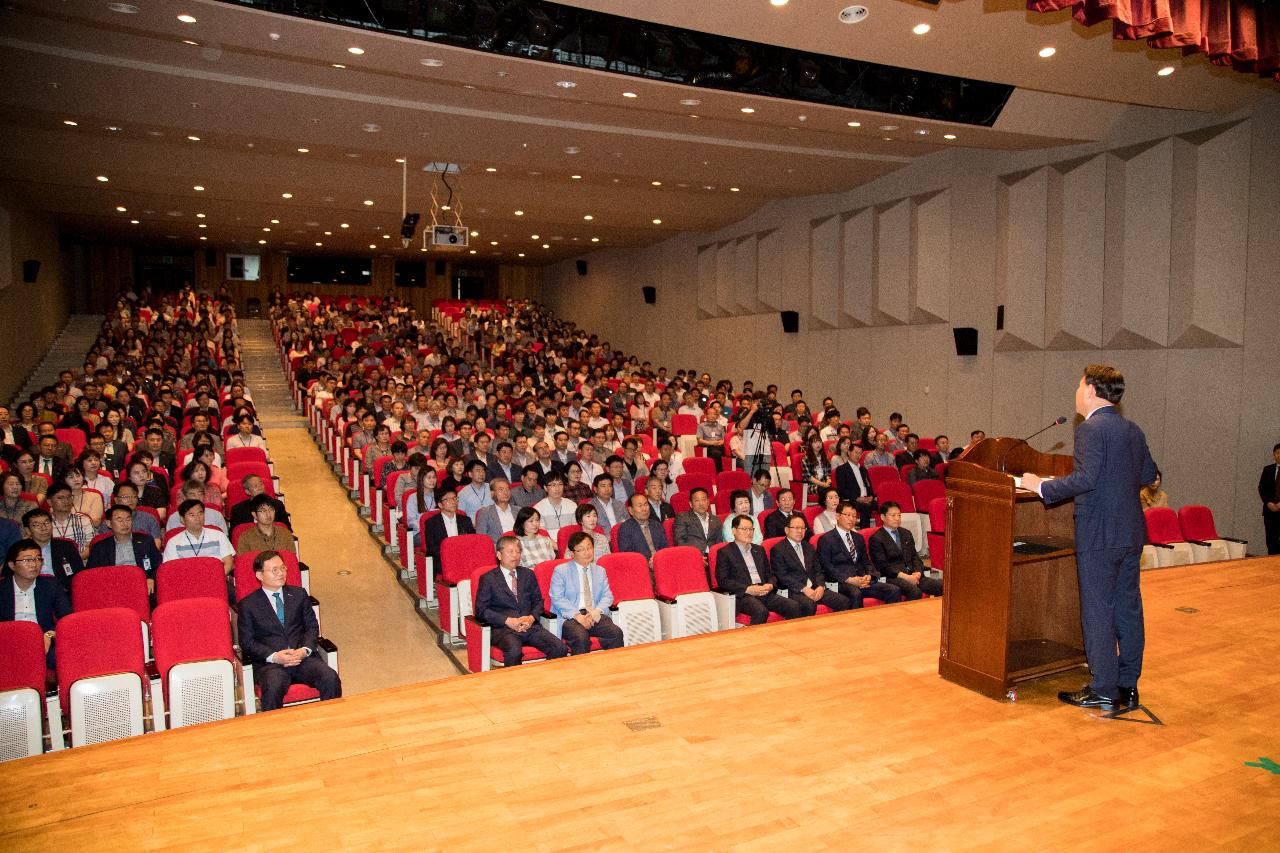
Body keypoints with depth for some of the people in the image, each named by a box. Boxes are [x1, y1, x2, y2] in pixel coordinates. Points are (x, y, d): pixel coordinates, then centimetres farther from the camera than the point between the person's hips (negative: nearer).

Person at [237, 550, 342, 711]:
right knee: (273, 688, -36)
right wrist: (273, 656, -14)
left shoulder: (299, 594, 18)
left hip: (303, 657, 3)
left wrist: (305, 650, -7)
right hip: (269, 662, -2)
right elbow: (247, 641, 2)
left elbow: (312, 626, 13)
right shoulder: (248, 604, 9)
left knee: (331, 679, -25)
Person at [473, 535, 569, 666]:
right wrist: (507, 621, -13)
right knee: (514, 652, -37)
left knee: (561, 648, -19)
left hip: (530, 625, 4)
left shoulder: (528, 574, 19)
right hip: (502, 628, -4)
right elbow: (481, 609, -2)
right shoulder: (488, 578, 5)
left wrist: (532, 617, -4)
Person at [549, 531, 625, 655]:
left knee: (616, 633, -24)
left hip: (595, 615, 4)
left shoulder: (600, 571, 21)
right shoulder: (560, 570, 7)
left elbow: (607, 596, 12)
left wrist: (597, 611, -10)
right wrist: (577, 615, -17)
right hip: (570, 617, -4)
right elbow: (557, 599, -4)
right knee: (580, 637, -35)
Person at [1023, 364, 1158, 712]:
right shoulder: (1133, 429, 11)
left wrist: (1042, 487, -14)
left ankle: (1104, 690, 7)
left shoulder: (1091, 428, -15)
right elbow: (1149, 474, 19)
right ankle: (1128, 687, 22)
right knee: (1128, 608, 13)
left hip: (1099, 536, -8)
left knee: (1098, 612, 0)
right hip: (1131, 533, 8)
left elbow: (1085, 479, -24)